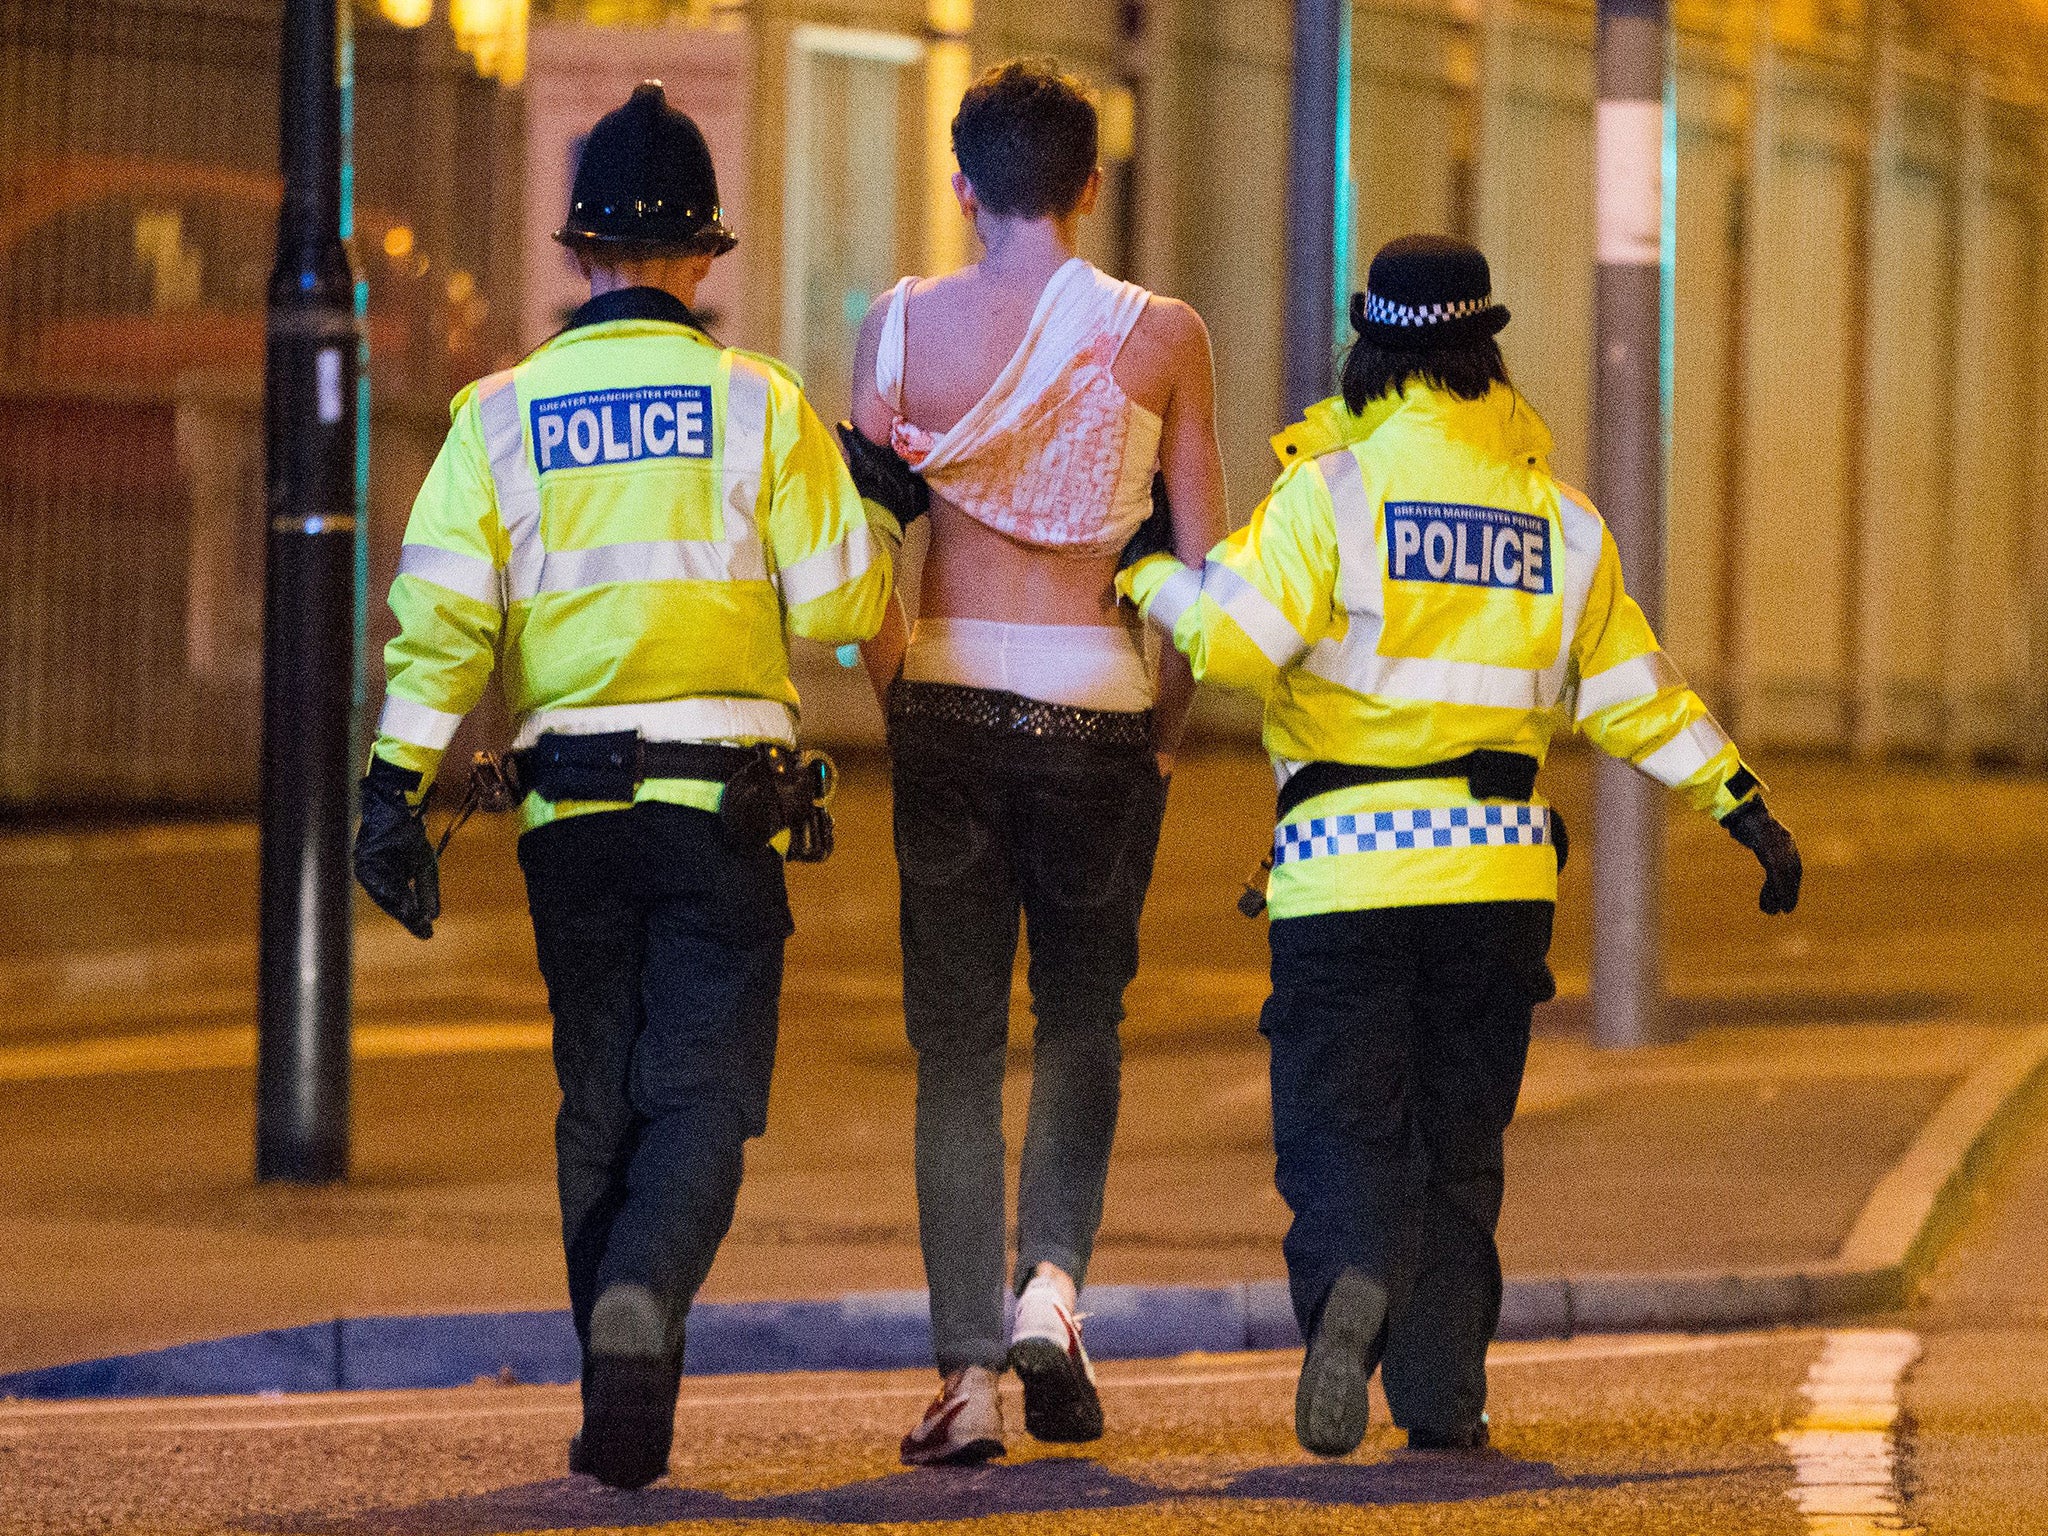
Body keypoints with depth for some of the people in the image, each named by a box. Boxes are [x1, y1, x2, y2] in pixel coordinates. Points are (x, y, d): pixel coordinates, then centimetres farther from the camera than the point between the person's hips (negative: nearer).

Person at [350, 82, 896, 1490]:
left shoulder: (503, 413, 3)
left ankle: (620, 1410, 13)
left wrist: (398, 793, -2)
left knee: (601, 1099, 12)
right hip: (725, 804, -2)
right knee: (704, 1090, -2)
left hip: (575, 808, 2)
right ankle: (643, 1297, -30)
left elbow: (441, 615, -3)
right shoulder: (760, 403, -2)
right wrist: (872, 516, 17)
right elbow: (839, 604, -4)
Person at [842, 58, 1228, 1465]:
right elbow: (1203, 568, -1)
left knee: (959, 1043, 6)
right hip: (1099, 702, 0)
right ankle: (1052, 1283, -5)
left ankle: (970, 1372, -1)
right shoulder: (1161, 336, -1)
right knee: (1082, 1020, 17)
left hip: (951, 689, 0)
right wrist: (1166, 727, 11)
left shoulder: (899, 330, 0)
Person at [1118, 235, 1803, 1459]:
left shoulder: (1332, 489, -6)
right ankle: (1443, 1393, 9)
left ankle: (1352, 1279, -32)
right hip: (1498, 873, 3)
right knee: (1457, 1136, 13)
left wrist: (1153, 575, 3)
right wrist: (1743, 802, 19)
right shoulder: (1557, 512, 9)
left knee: (1339, 1124, -2)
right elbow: (1631, 689, 11)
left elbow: (1236, 639, -15)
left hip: (1347, 873, -3)